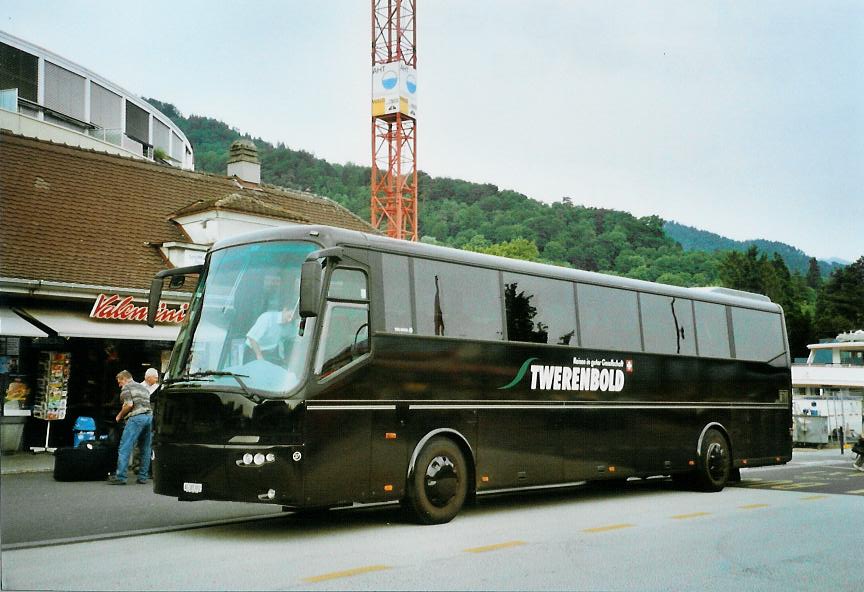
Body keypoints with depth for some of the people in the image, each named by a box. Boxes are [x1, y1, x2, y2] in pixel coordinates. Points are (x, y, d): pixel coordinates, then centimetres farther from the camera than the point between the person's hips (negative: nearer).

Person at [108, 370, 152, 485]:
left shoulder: (126, 387, 4)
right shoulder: (143, 387, 27)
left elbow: (129, 405, -10)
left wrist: (119, 416, 3)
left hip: (136, 418, -8)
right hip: (150, 417, 8)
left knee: (125, 449, -6)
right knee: (145, 449, 11)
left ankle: (120, 477, -11)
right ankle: (143, 477, 12)